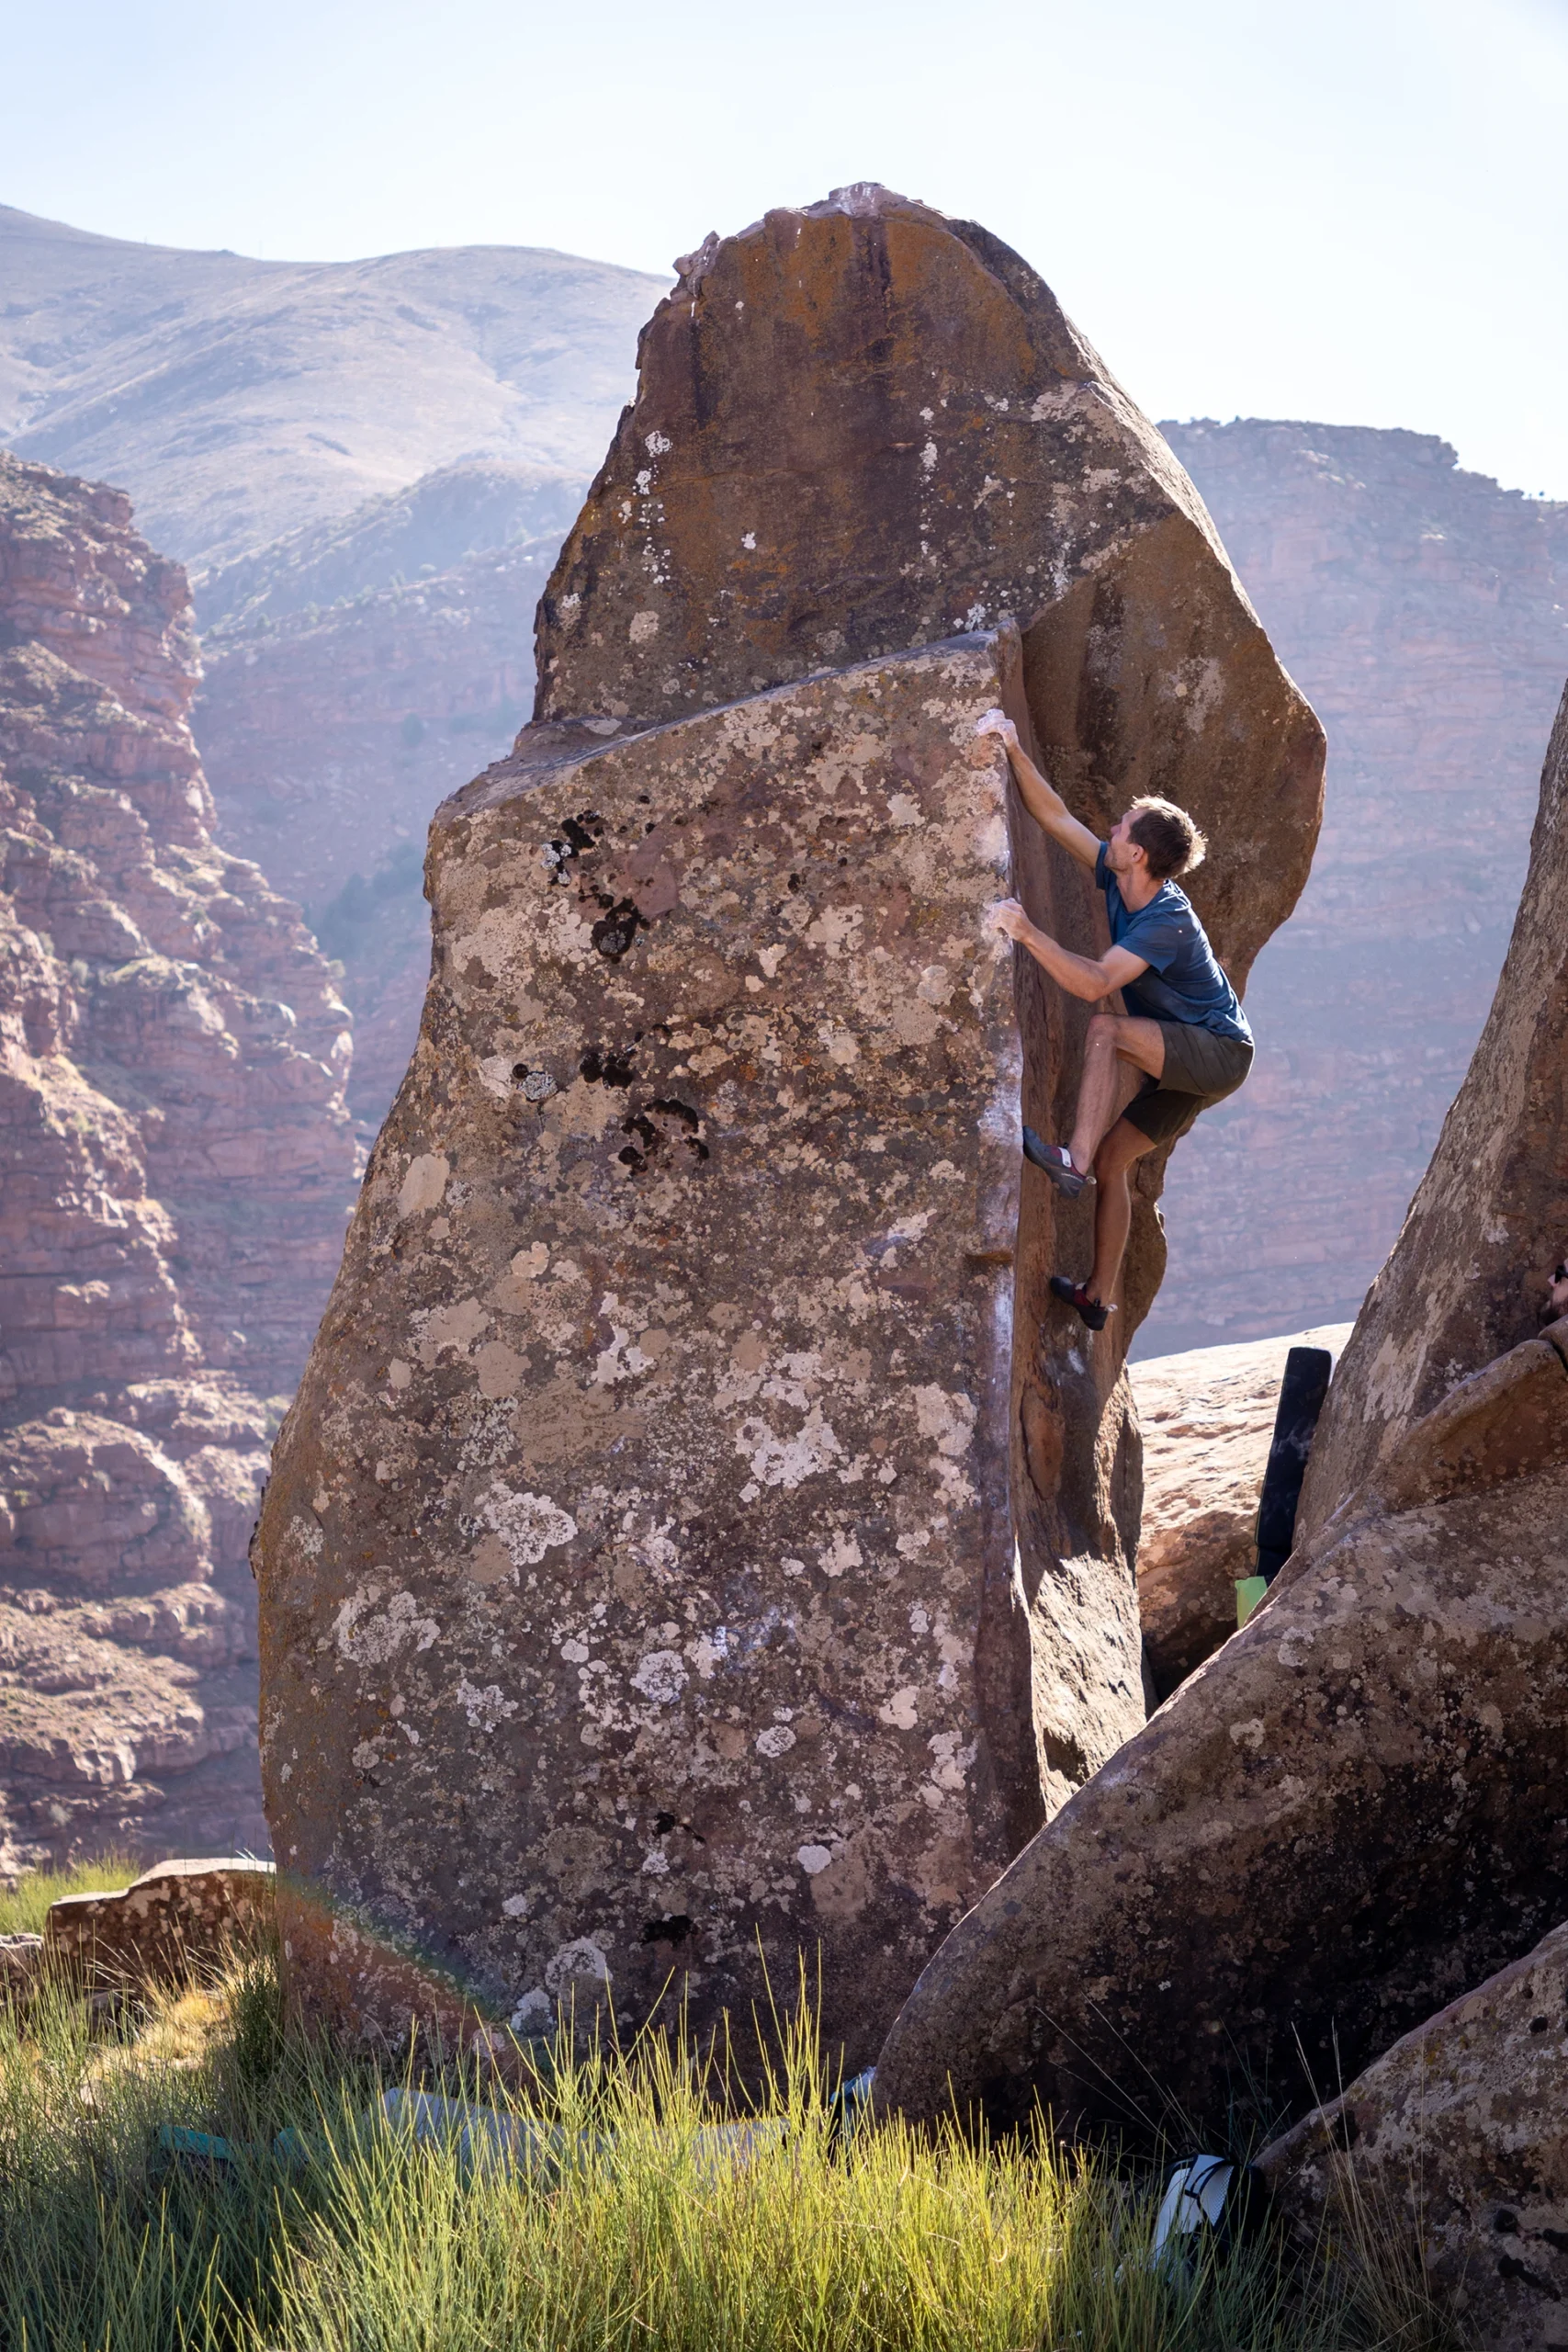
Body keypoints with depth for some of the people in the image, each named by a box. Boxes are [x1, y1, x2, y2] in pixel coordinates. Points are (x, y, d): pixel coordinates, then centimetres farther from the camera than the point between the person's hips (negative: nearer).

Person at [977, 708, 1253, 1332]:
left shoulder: (1166, 921, -28)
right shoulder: (1117, 879, -3)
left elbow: (1095, 983, -39)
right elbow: (1055, 816, -1)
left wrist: (1029, 934, -46)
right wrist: (1015, 753, -11)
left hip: (1217, 1053, -9)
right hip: (1184, 1060, 9)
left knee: (1107, 1030, -30)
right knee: (1114, 1158, 7)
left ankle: (1074, 1159, -36)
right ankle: (1098, 1296, 13)